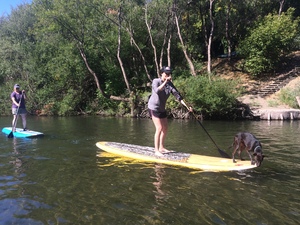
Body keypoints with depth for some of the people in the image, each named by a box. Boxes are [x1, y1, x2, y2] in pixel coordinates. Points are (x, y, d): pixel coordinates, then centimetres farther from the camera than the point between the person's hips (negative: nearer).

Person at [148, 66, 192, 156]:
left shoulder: (170, 84, 0)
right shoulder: (156, 81, -14)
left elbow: (177, 95, -4)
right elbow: (157, 91, -34)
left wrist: (186, 106, -12)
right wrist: (165, 82, -36)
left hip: (162, 109, 7)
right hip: (153, 107, -7)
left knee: (165, 128, 11)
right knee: (159, 128, -13)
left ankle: (161, 148, 24)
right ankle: (156, 150, -7)